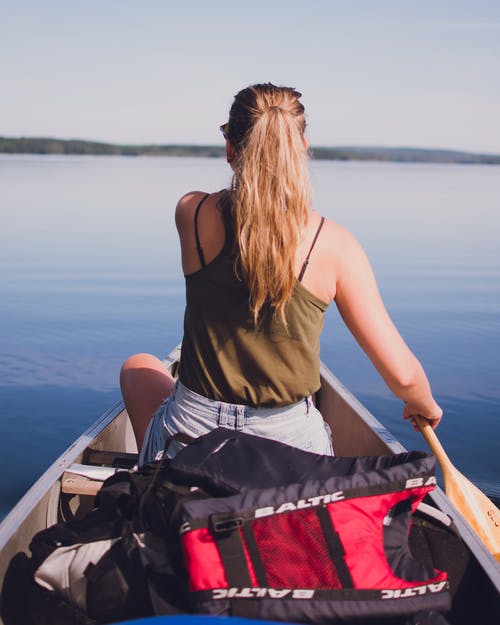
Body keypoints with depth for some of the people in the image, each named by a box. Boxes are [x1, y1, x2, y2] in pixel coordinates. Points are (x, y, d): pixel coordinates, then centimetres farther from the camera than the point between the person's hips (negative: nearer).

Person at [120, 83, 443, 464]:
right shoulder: (334, 244, -12)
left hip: (189, 436, 0)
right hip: (291, 447, 1)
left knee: (138, 366, 35)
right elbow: (402, 374, -8)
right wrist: (426, 405, 11)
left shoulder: (192, 213, -10)